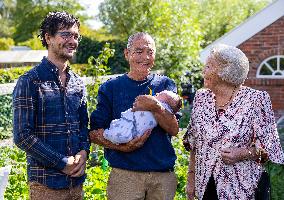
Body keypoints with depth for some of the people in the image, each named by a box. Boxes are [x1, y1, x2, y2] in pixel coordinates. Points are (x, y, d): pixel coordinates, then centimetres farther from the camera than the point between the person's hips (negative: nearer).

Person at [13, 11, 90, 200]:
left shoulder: (78, 83, 10)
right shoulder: (30, 81, -9)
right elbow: (23, 135, -13)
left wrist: (84, 152, -3)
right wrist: (63, 163, -14)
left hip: (77, 180, 6)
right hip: (46, 183, -5)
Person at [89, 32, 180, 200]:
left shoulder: (165, 85, 9)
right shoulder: (111, 87, 5)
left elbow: (174, 129, -1)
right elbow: (94, 133, -1)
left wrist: (155, 107, -18)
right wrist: (121, 146, -17)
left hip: (164, 175, 2)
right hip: (124, 175, -2)